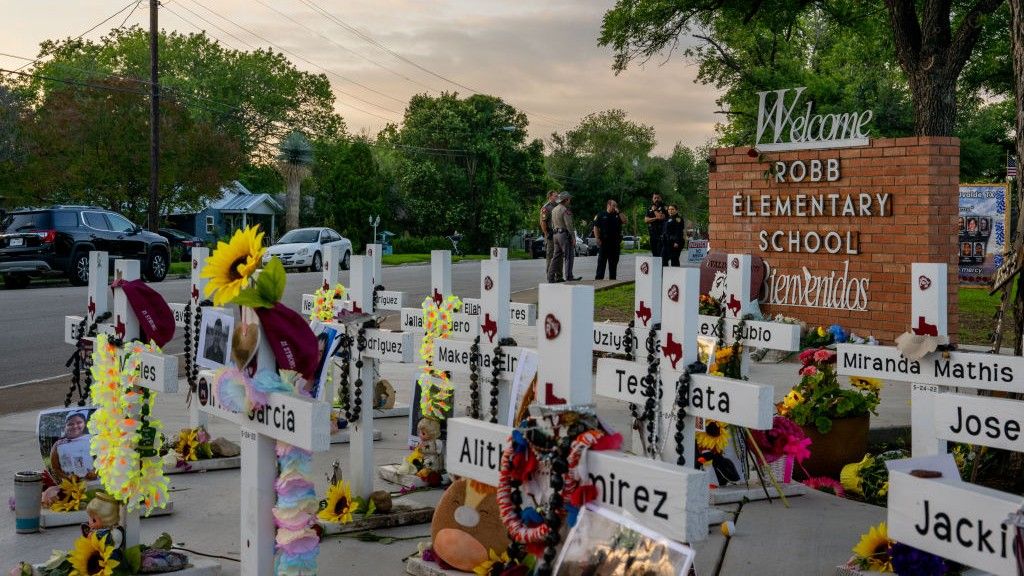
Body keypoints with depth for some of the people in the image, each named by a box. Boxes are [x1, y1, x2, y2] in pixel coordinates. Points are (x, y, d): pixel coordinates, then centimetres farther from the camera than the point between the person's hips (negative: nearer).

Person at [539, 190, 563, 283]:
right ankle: (550, 277, -2)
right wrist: (546, 234, -17)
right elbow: (542, 222, -14)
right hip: (550, 236, -8)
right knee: (549, 256, -4)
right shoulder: (546, 208, -8)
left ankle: (558, 277, 15)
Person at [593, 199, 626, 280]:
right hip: (604, 242, -4)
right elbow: (596, 228, -1)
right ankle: (599, 278, -5)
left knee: (614, 261, 8)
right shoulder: (601, 215, 2)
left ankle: (612, 278, 15)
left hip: (615, 243, 4)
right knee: (601, 261, -5)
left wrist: (618, 212, -5)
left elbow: (624, 221, -3)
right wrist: (598, 239, -9)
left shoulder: (617, 215, 13)